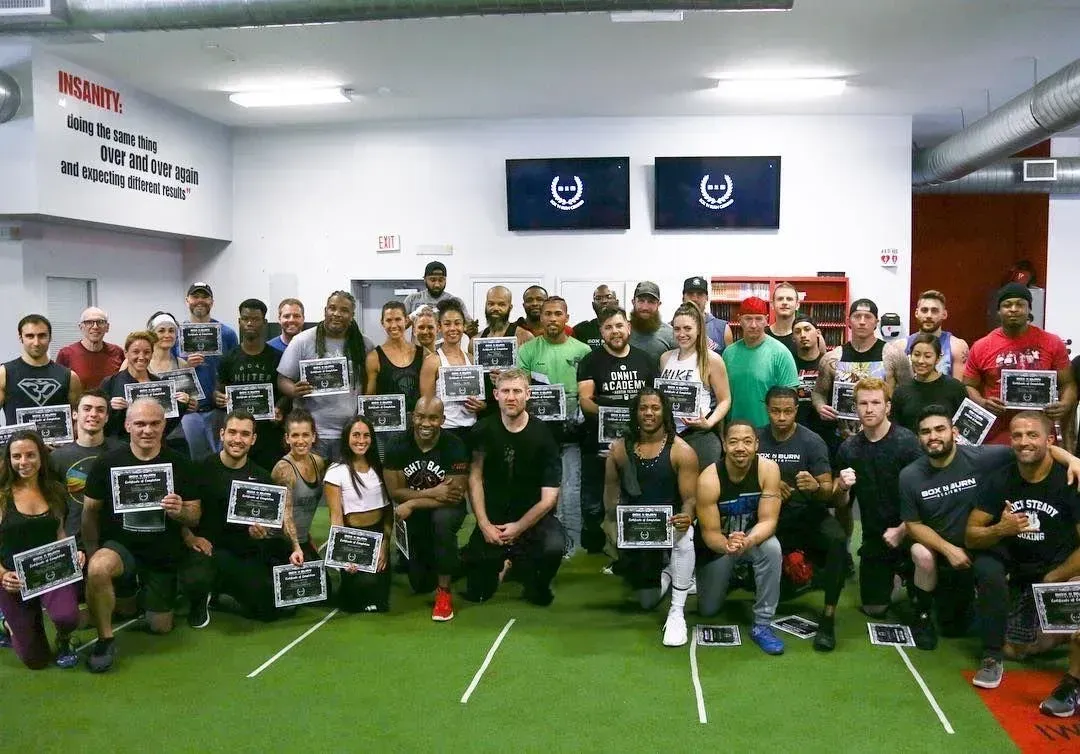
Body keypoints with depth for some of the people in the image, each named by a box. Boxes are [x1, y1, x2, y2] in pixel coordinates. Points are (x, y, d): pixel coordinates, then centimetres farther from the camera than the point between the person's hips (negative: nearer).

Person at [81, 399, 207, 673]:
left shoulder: (179, 464, -5)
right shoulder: (108, 463, -8)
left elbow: (195, 517, -2)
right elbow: (91, 511, 0)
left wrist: (180, 511, -25)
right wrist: (93, 554, -6)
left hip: (164, 553, 1)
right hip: (120, 545, -1)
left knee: (161, 627, 5)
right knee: (97, 569, -35)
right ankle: (105, 638, -9)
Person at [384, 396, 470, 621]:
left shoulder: (455, 448, -22)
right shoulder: (397, 446, -14)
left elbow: (454, 497, -25)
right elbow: (395, 492, -15)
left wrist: (412, 504, -28)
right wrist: (432, 493, -26)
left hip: (446, 509, -3)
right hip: (413, 516, 3)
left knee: (442, 520, -40)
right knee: (420, 585, 5)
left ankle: (444, 592, -23)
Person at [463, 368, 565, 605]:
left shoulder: (542, 436, -11)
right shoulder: (484, 430, -4)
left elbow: (549, 497, -12)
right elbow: (475, 478, -4)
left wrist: (519, 528, -16)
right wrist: (484, 525, -12)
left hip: (533, 515, -1)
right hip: (493, 516, 2)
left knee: (554, 548, -34)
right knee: (476, 593, -10)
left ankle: (537, 586, 3)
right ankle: (500, 563, 28)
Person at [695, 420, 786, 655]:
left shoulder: (768, 469, -23)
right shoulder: (709, 479, -28)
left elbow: (768, 521, -24)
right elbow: (709, 532, -23)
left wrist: (747, 542, -46)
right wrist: (728, 546, -47)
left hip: (754, 538, 0)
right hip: (717, 545, 0)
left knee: (772, 548, -34)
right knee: (708, 610, 4)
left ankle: (762, 625, -20)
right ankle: (729, 579, 39)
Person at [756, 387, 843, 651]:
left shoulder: (812, 442, -7)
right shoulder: (756, 438, -1)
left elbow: (828, 492, -8)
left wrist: (816, 487, -32)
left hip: (807, 512, -2)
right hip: (770, 513, 2)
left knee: (838, 540, -32)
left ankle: (828, 617, -21)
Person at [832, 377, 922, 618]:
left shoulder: (906, 442, -15)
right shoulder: (849, 448, -1)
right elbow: (840, 503, 4)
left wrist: (901, 531, -18)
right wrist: (842, 488, -17)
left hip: (907, 532, -4)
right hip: (873, 537, 4)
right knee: (874, 608, 7)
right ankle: (893, 573, 40)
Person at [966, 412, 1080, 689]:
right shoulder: (999, 481, -7)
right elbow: (970, 536, -5)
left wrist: (1050, 582, -15)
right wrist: (1000, 530, -25)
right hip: (1015, 561, 3)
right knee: (986, 568, -32)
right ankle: (992, 657, -15)